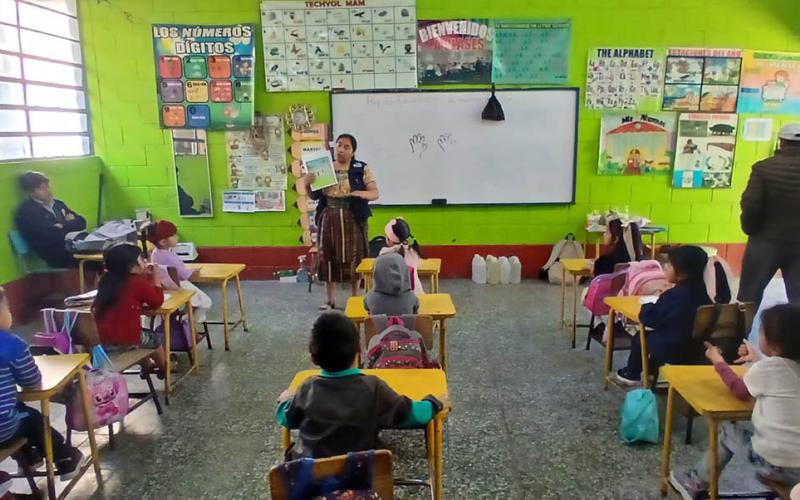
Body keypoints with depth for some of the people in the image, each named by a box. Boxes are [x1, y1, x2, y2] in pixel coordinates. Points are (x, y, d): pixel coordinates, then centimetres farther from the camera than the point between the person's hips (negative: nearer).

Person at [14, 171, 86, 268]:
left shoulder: (58, 204, 20)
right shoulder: (26, 211, -4)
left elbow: (81, 222, 13)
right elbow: (50, 237, -16)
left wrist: (63, 226, -5)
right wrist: (71, 224, -3)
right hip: (56, 255, -7)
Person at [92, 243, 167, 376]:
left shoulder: (107, 281, 9)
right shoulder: (137, 283, -12)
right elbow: (157, 301, -1)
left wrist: (146, 278, 15)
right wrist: (154, 278, 6)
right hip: (126, 340, -6)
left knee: (144, 334, 35)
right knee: (154, 338, 25)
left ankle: (147, 365, 53)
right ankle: (164, 369, 45)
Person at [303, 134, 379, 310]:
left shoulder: (362, 169, -1)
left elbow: (375, 193, -3)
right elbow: (314, 196, 10)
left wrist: (361, 193, -23)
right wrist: (307, 184, -11)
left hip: (352, 219, -2)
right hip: (329, 219, 2)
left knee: (354, 258, 2)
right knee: (328, 258, 5)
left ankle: (354, 299, 17)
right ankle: (330, 299, 17)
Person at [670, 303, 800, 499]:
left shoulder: (767, 368, -17)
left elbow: (741, 392, 1)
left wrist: (718, 362, 12)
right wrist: (757, 360, 25)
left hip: (775, 464, -5)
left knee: (728, 429, 18)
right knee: (746, 428, 26)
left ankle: (697, 483, 29)